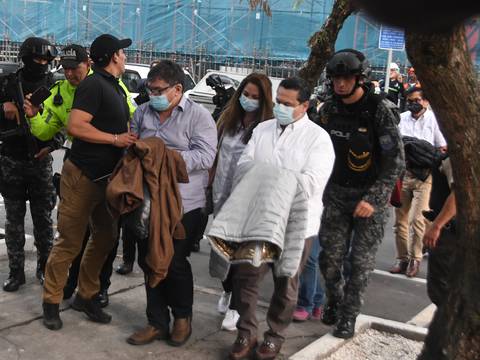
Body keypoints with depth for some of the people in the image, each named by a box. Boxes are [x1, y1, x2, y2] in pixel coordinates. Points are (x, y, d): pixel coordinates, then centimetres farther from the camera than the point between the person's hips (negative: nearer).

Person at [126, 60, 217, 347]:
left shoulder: (199, 116, -6)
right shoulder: (143, 113, 10)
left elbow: (205, 157, -15)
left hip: (184, 205, -5)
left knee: (175, 263, 3)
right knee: (149, 262, 10)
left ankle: (183, 317, 27)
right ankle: (158, 323, 24)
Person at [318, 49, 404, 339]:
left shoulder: (380, 110, -14)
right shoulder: (330, 109, 2)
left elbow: (396, 162, -15)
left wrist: (372, 199, -19)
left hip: (371, 195, -4)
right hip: (337, 193, 4)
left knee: (361, 262, 1)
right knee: (330, 256, 6)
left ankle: (349, 316, 17)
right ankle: (335, 300, 32)